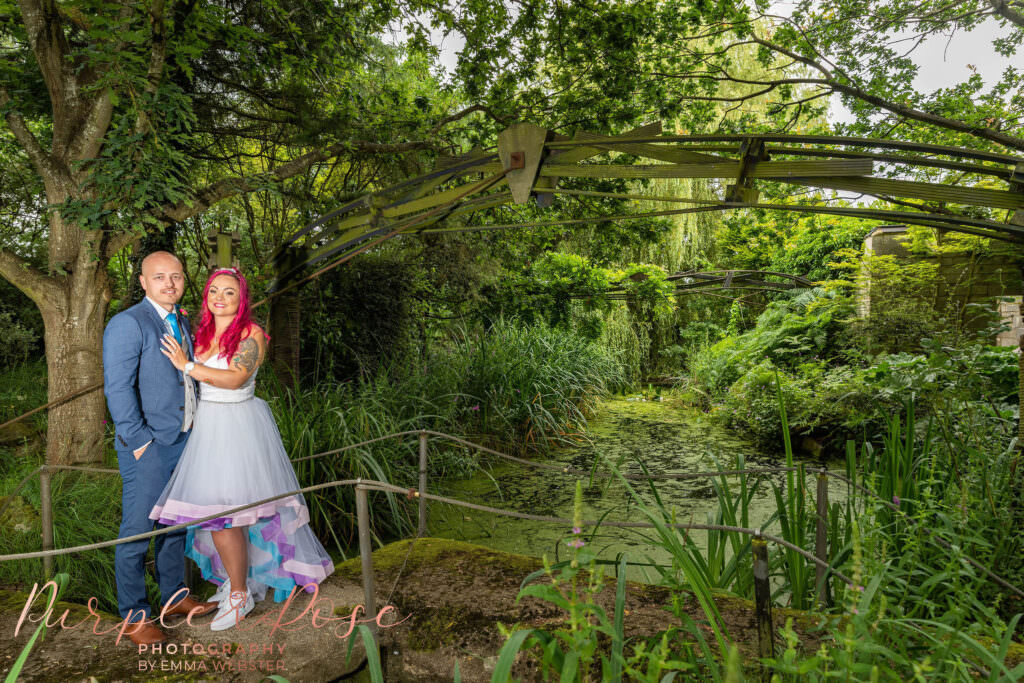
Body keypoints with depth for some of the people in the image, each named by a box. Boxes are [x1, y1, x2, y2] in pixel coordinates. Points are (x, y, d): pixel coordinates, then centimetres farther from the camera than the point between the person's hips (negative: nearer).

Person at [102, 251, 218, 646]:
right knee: (138, 529, 2)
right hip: (146, 447, -8)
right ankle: (134, 616, 17)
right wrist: (139, 442, -18)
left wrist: (196, 430, 13)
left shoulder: (181, 322, 12)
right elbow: (117, 388, -17)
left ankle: (175, 596, 32)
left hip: (183, 440, 8)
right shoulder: (127, 324, -13)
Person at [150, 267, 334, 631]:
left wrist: (187, 365, -19)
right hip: (208, 425, 7)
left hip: (239, 427, -7)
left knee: (222, 509, -9)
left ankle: (239, 594, 5)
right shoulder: (200, 334, 10)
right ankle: (237, 577, 29)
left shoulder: (252, 335, -10)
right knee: (211, 508, 11)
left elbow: (235, 378, -23)